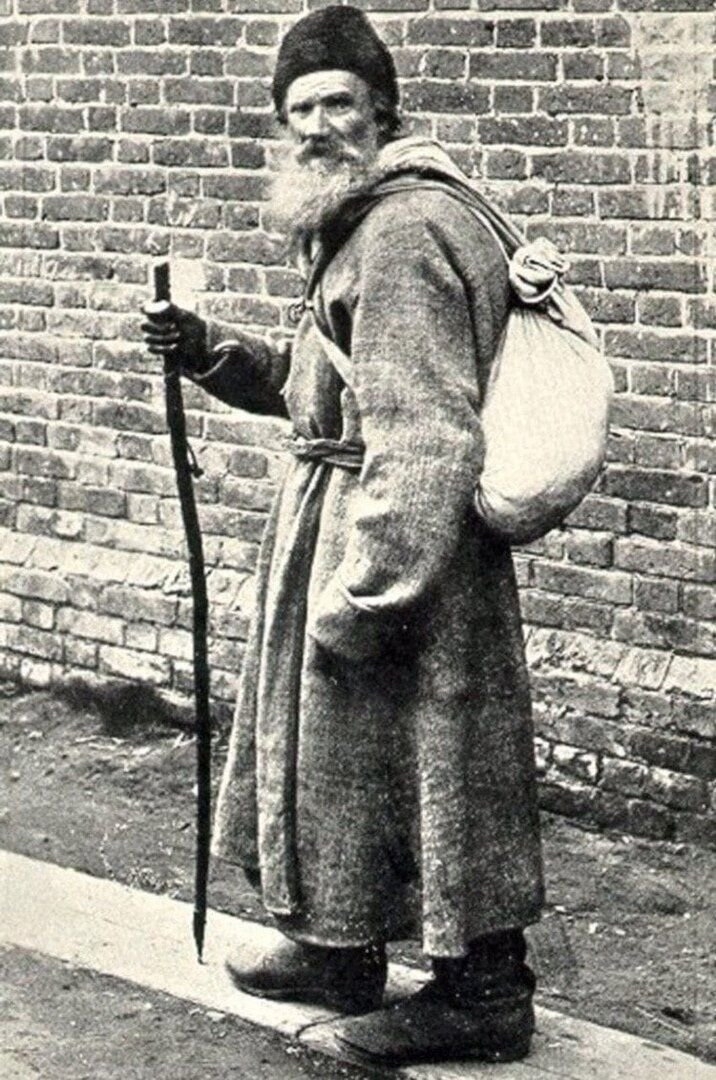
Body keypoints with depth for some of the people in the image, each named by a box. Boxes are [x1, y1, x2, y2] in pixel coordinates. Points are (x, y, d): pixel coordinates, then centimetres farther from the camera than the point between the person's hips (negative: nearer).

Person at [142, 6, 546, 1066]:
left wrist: (363, 597, -25)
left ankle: (482, 996, 10)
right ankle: (337, 950, 35)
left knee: (413, 763, -1)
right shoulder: (359, 223, 15)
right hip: (355, 526, 11)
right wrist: (211, 353, 9)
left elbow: (423, 441, -26)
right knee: (334, 746, 20)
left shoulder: (402, 232, -20)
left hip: (391, 540, -11)